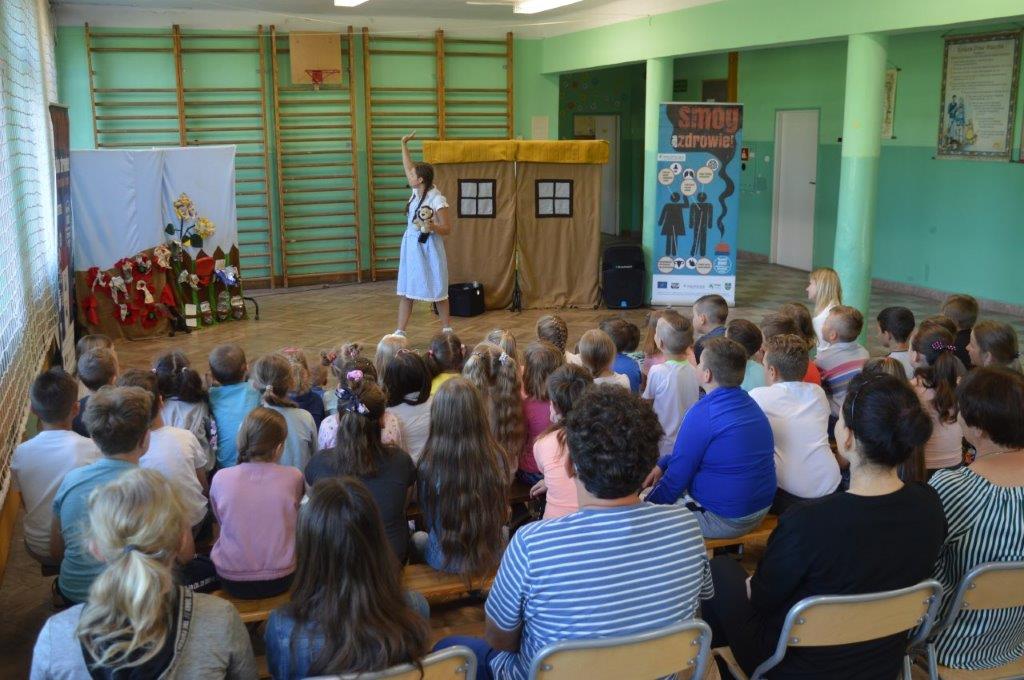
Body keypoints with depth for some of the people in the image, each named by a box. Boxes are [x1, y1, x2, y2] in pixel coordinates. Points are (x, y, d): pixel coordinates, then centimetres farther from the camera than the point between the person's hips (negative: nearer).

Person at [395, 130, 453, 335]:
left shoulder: (437, 200, -16)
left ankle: (447, 329, 18)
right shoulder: (416, 192, 4)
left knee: (437, 290, 4)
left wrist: (431, 226, -31)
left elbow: (447, 230, -13)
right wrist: (404, 144, 18)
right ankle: (400, 332, 9)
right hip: (411, 246, 7)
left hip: (429, 248, -7)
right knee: (405, 291, 5)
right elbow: (408, 167, 18)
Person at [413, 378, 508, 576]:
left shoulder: (429, 466, -25)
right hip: (494, 558, 2)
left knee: (418, 537, 32)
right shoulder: (497, 458, -19)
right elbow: (503, 514, -2)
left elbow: (429, 520, -7)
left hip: (447, 561, -2)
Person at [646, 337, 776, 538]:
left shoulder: (703, 413, -23)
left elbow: (677, 477, -15)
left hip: (724, 521, -9)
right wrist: (663, 464, 13)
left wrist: (646, 507, -1)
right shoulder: (751, 404, 4)